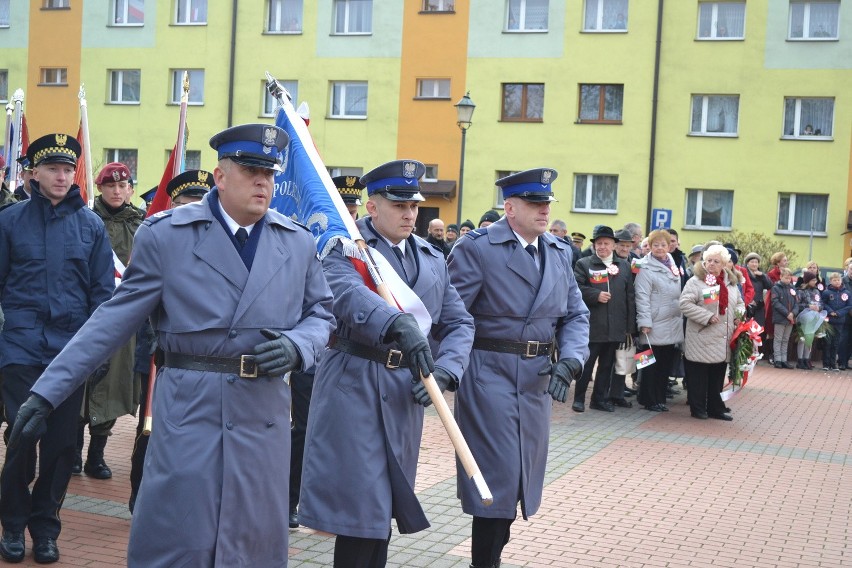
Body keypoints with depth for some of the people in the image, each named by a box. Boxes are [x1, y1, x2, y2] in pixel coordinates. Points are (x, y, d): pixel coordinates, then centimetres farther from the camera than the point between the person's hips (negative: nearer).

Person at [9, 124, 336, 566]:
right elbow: (115, 318, -2)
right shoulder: (165, 234, -2)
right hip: (186, 409, -3)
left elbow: (320, 313, 14)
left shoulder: (299, 243, 7)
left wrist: (296, 346, -10)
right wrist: (46, 392, -7)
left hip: (265, 411, 3)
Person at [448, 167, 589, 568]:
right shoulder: (477, 248, -9)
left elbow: (575, 314, 10)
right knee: (498, 478, -6)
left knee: (519, 477, 15)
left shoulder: (559, 253, 11)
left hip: (538, 379, 7)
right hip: (490, 375, -7)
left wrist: (570, 359, -7)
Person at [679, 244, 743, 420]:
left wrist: (738, 316, 4)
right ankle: (698, 408, 11)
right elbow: (685, 304, -16)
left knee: (718, 376, 12)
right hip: (702, 341, -6)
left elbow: (739, 302, 25)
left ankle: (716, 408, 22)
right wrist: (707, 317, -19)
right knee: (699, 376, 0)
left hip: (723, 341, 6)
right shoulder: (696, 281, -8)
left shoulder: (730, 282, 13)